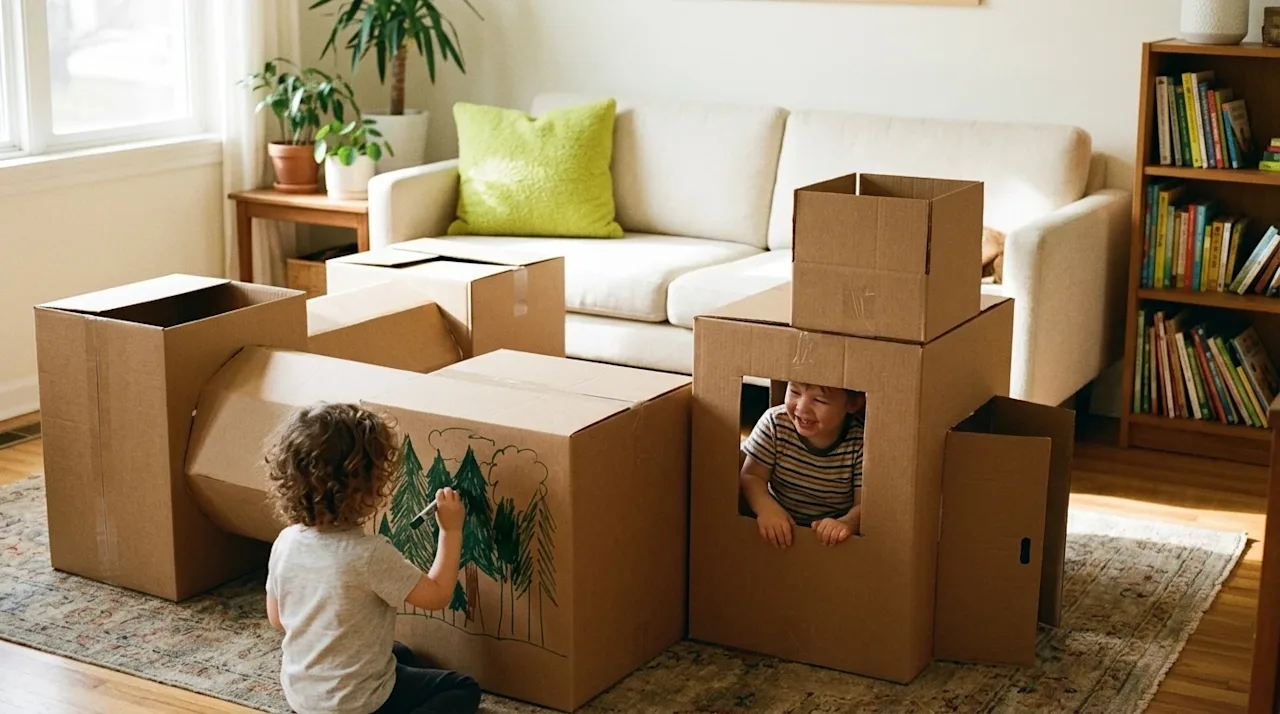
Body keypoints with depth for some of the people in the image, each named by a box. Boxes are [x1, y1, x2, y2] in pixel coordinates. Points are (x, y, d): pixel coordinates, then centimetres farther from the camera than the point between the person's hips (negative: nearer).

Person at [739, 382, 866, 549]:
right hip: (778, 532, 2)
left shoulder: (862, 441, -17)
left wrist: (847, 522, -39)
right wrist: (766, 507, -31)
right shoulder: (775, 423, -12)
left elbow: (866, 503, -16)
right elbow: (751, 476, -10)